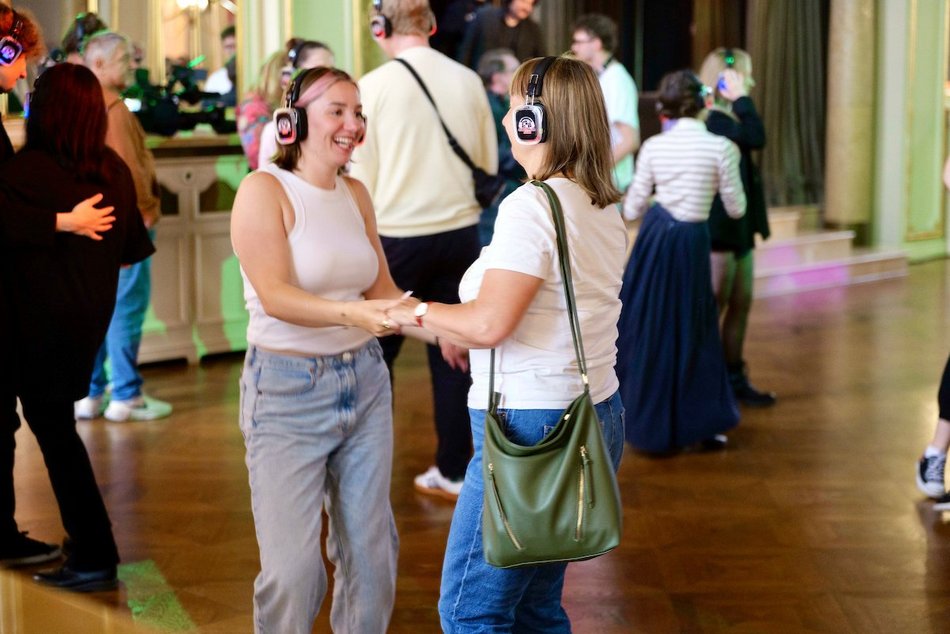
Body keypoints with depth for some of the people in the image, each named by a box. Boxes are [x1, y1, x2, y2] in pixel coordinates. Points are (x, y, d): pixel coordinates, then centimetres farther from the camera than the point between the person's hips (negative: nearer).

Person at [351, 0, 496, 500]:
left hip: (397, 236, -3)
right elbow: (488, 164, 8)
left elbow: (360, 173, -6)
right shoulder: (468, 81, 0)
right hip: (459, 231, 3)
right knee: (454, 352, 10)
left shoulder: (373, 86, -10)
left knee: (376, 353, 8)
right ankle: (452, 471, 17)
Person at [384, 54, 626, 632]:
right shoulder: (604, 209, 10)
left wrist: (419, 312, -6)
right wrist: (460, 333, 19)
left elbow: (490, 323, -22)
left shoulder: (531, 206, -17)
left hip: (532, 427, -9)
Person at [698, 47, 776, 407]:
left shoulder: (726, 118, 14)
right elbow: (756, 139, -28)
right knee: (715, 307, -1)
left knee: (741, 305, 14)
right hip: (719, 228, -10)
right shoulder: (713, 120, -17)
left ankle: (734, 378, 22)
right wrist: (741, 99, -20)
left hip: (737, 228, 10)